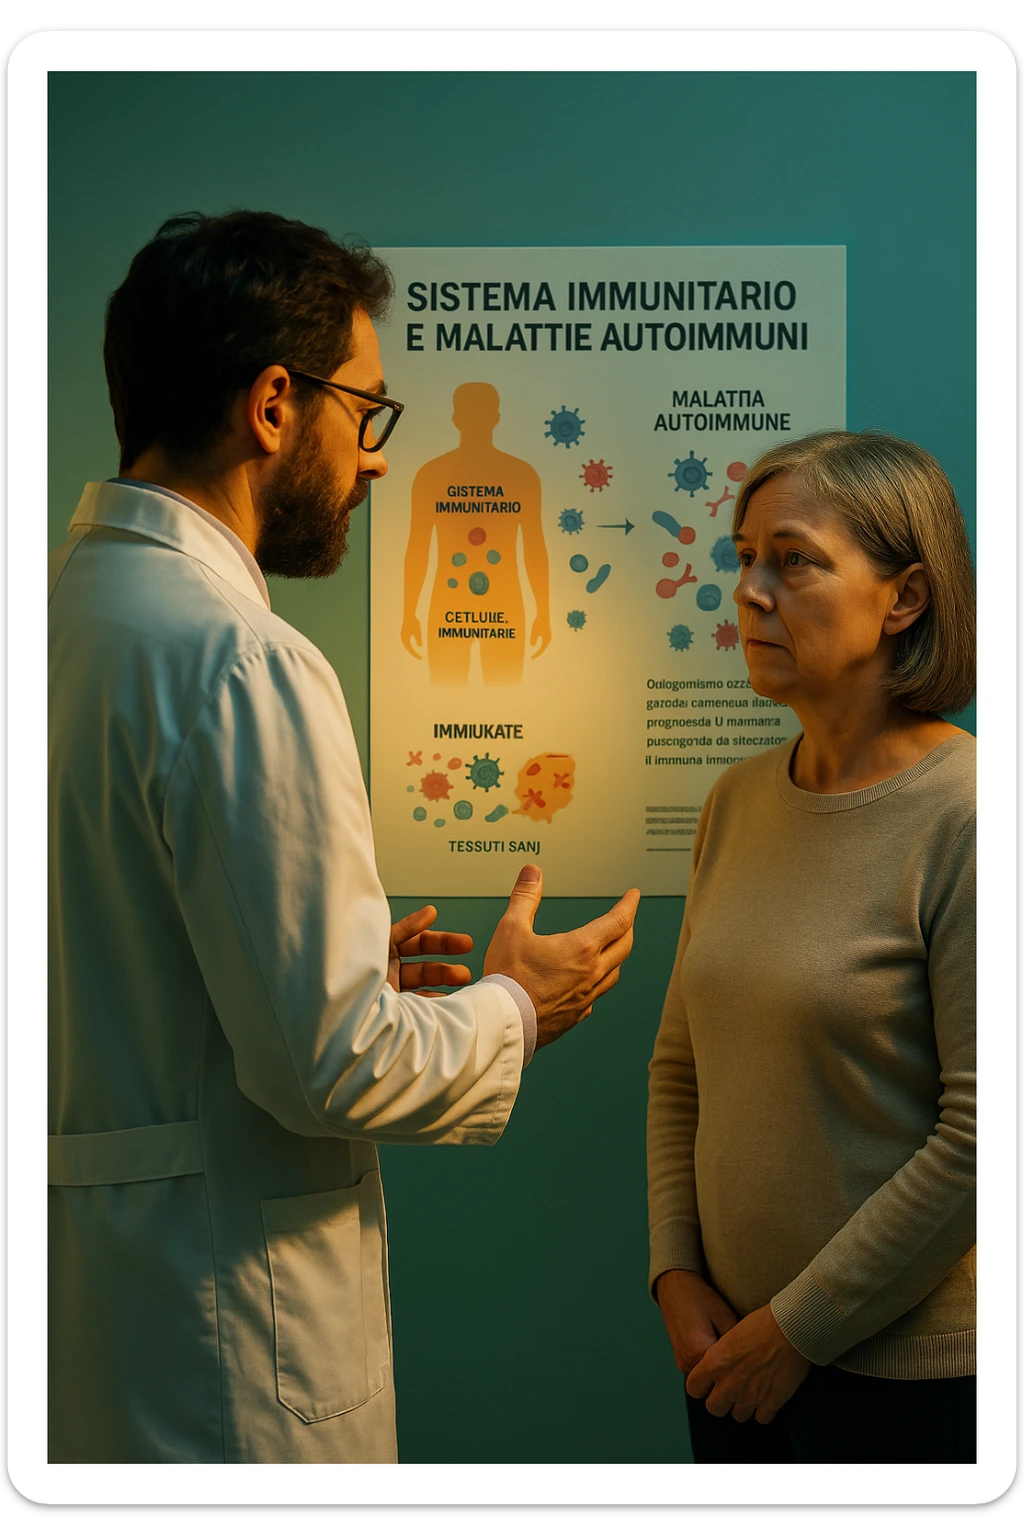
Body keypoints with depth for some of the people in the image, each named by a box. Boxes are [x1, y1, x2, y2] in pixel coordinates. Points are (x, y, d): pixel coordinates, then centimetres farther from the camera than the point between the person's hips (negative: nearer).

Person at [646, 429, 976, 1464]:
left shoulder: (962, 817, -17)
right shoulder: (738, 802, 3)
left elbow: (981, 1136, -19)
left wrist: (802, 1327, -13)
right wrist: (677, 1274, 0)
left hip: (907, 1367, -6)